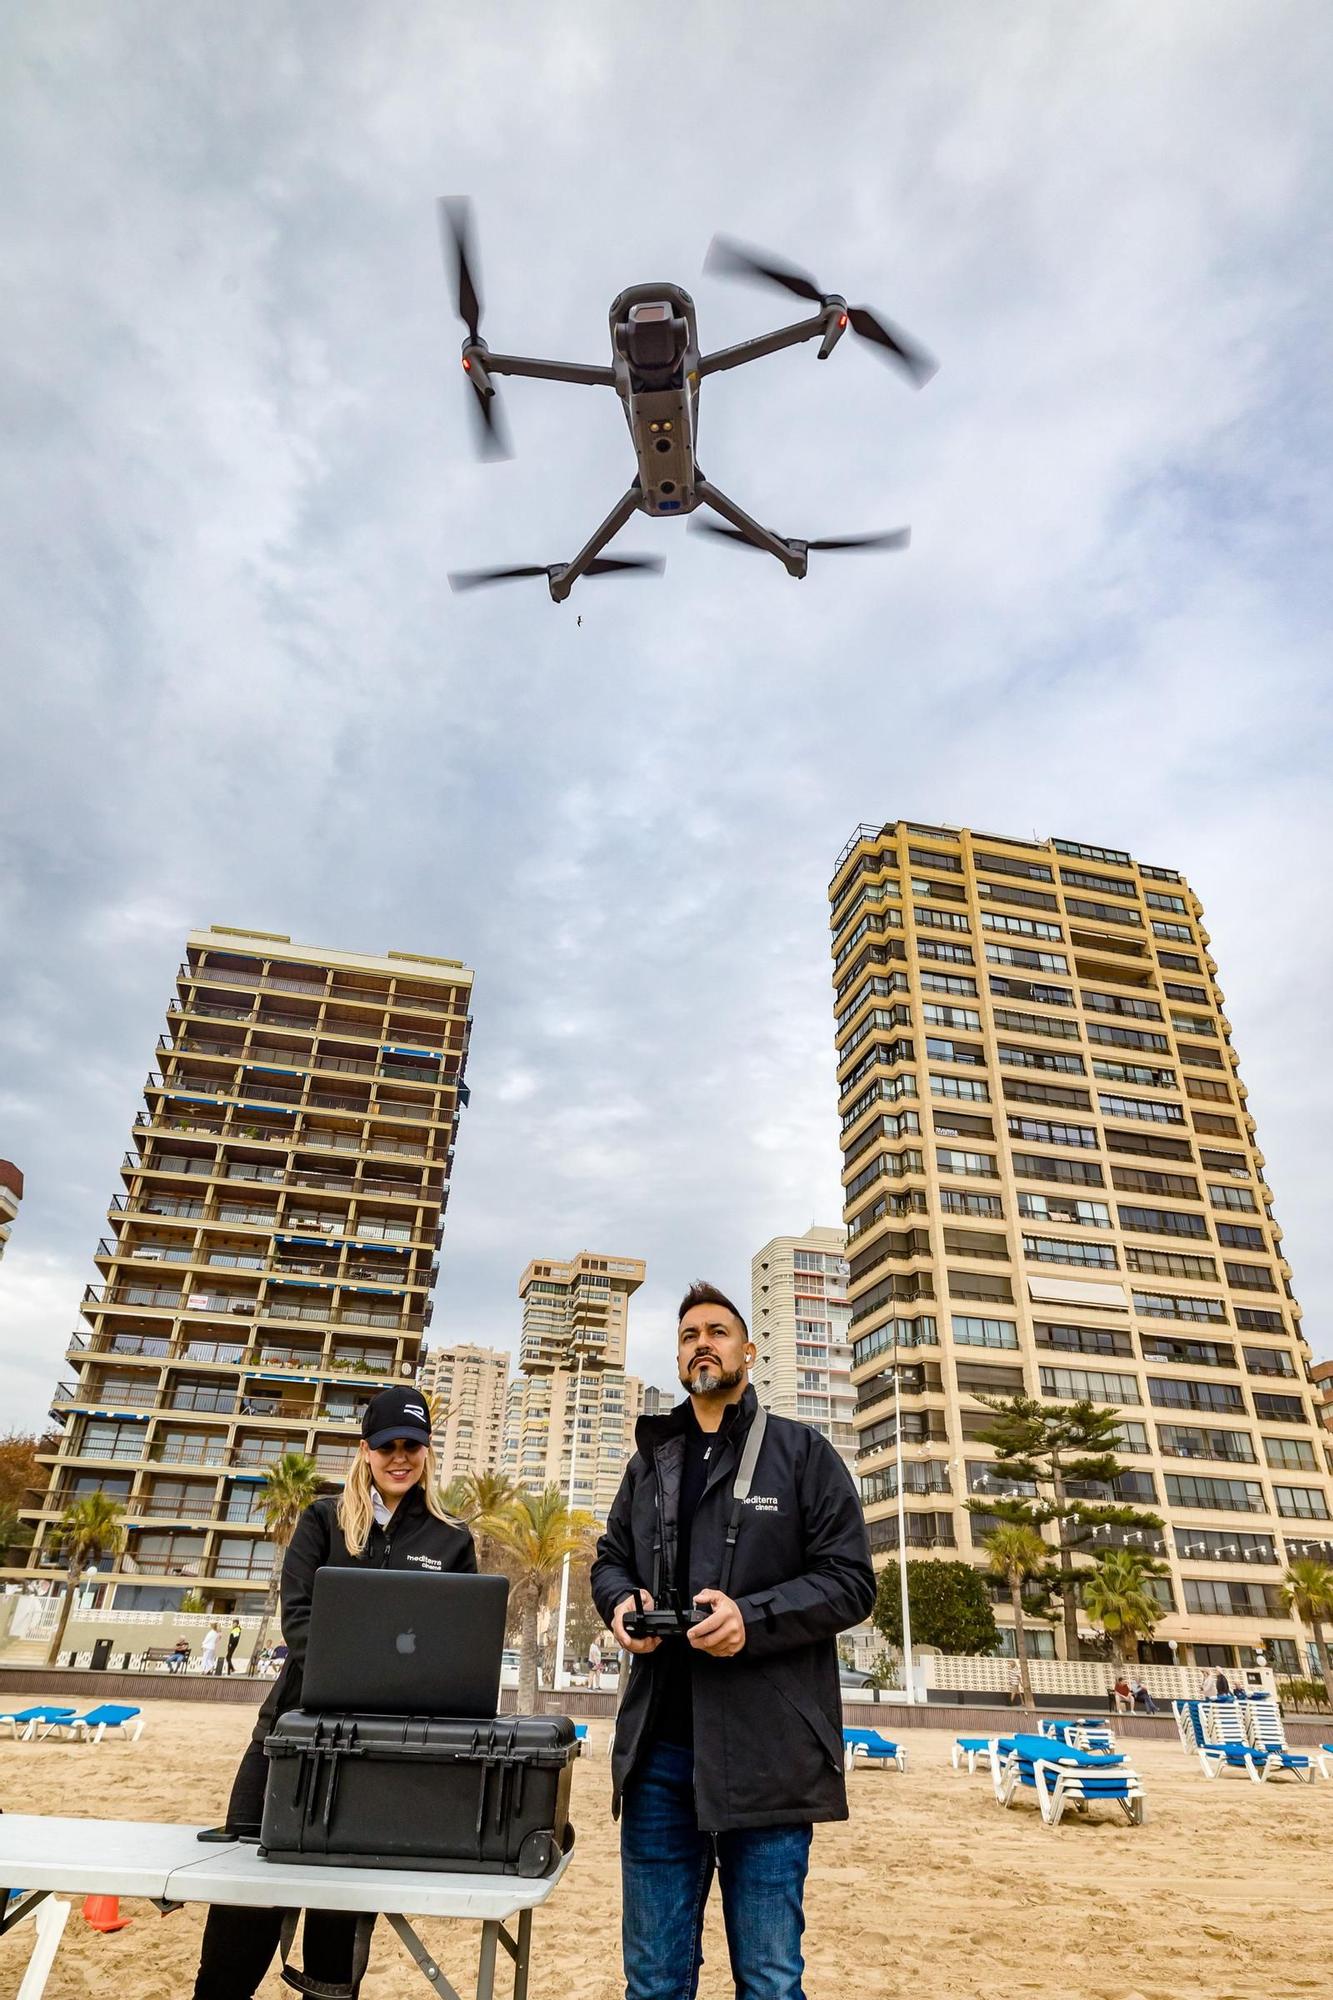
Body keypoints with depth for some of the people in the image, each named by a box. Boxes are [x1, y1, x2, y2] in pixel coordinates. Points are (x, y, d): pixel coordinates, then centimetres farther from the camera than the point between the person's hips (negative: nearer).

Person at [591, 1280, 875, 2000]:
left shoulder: (802, 1452, 0)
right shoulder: (649, 1461, 14)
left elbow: (850, 1581, -5)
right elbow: (610, 1558, 21)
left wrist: (753, 1618, -19)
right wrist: (622, 1602, -3)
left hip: (765, 1749, -4)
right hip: (659, 1746, 4)